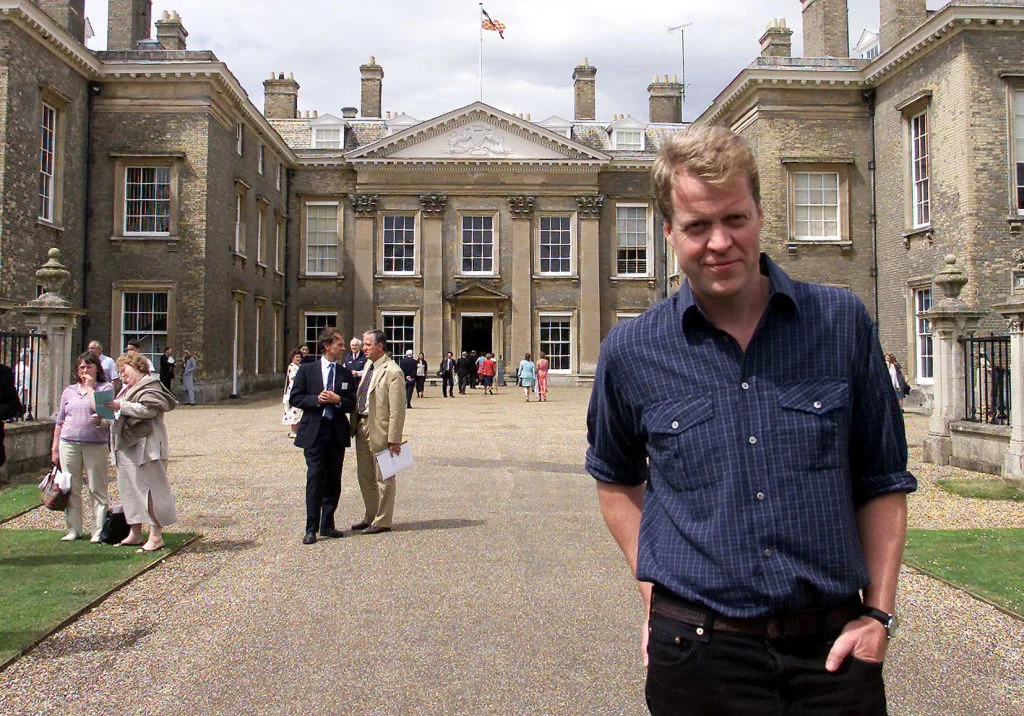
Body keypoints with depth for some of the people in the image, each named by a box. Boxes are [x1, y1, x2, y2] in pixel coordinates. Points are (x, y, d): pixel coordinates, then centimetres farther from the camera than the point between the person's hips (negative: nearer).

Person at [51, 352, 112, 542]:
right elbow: (60, 421, 17)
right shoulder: (69, 391, 14)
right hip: (68, 444, 4)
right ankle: (73, 529, 18)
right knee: (71, 489, 8)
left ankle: (99, 531, 4)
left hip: (96, 445, -4)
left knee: (97, 490, -1)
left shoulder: (106, 388, 2)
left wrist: (90, 387, -7)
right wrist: (55, 448, 14)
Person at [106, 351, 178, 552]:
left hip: (145, 447, -10)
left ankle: (156, 536, -5)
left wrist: (121, 406, -18)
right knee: (129, 490, 14)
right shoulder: (127, 388, 22)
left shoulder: (149, 386, -8)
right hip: (127, 448, 10)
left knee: (149, 489, -8)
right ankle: (135, 533, 23)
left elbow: (147, 409, -24)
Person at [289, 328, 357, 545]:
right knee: (315, 479, -4)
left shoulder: (346, 374, 9)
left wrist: (338, 400, -13)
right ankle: (311, 529, 3)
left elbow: (352, 404, 7)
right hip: (314, 431, -3)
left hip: (337, 432, 3)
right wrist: (316, 399, -15)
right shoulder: (306, 370, 2)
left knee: (333, 481, 8)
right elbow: (294, 398, 0)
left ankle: (327, 525, 19)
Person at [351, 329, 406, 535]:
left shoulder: (392, 372, -16)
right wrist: (355, 424, 14)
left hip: (379, 430, -9)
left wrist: (394, 440, -19)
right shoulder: (368, 366, 12)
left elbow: (397, 410, -18)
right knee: (365, 476, 17)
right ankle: (370, 516, 31)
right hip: (362, 426, 9)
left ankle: (382, 521, 14)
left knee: (383, 478, 4)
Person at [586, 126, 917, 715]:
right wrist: (651, 585, 3)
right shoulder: (632, 352, -3)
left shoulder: (842, 322, -2)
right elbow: (617, 479, 13)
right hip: (699, 651, 0)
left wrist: (878, 613, 0)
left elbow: (884, 480, 6)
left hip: (832, 648, 1)